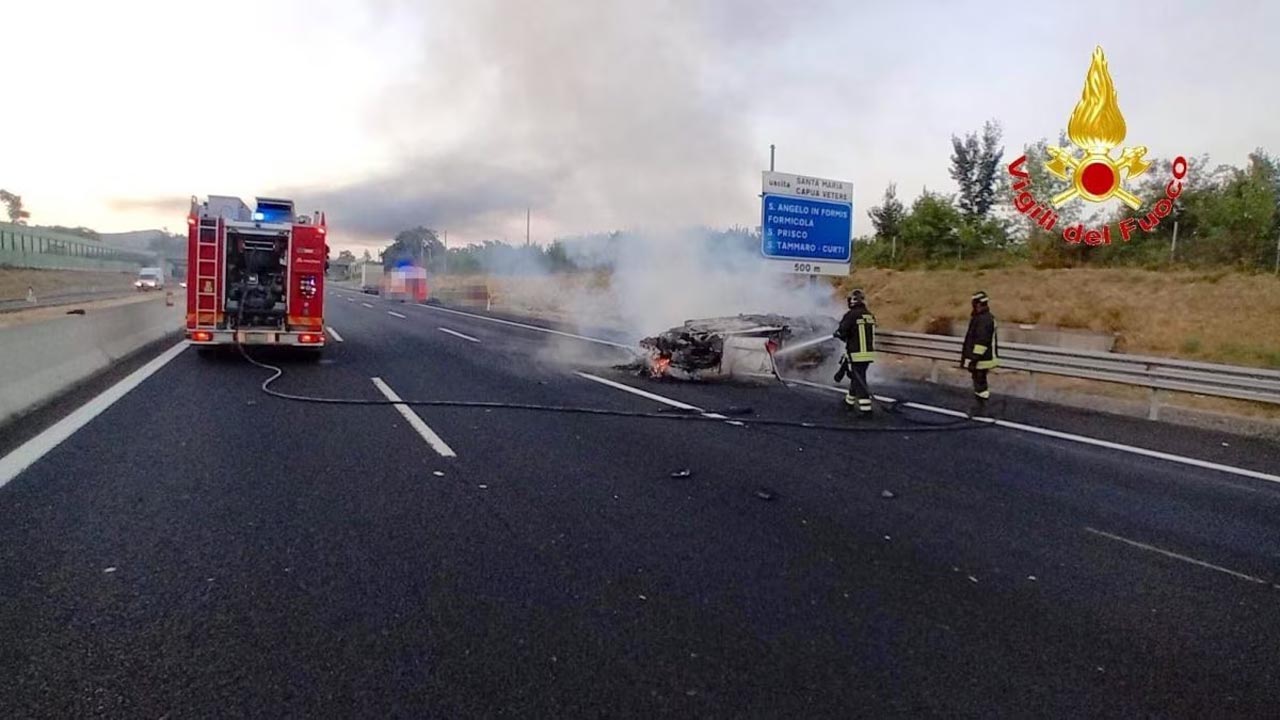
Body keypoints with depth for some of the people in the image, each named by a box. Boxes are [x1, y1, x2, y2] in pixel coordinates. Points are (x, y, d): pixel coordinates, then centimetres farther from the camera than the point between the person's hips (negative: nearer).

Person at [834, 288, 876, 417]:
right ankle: (849, 402, 37)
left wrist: (836, 333, 11)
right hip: (869, 352, 7)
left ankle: (865, 410, -7)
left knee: (860, 381, -4)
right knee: (856, 377, 21)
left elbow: (841, 332, -13)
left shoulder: (851, 315, -14)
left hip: (857, 354, -7)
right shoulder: (870, 316, 8)